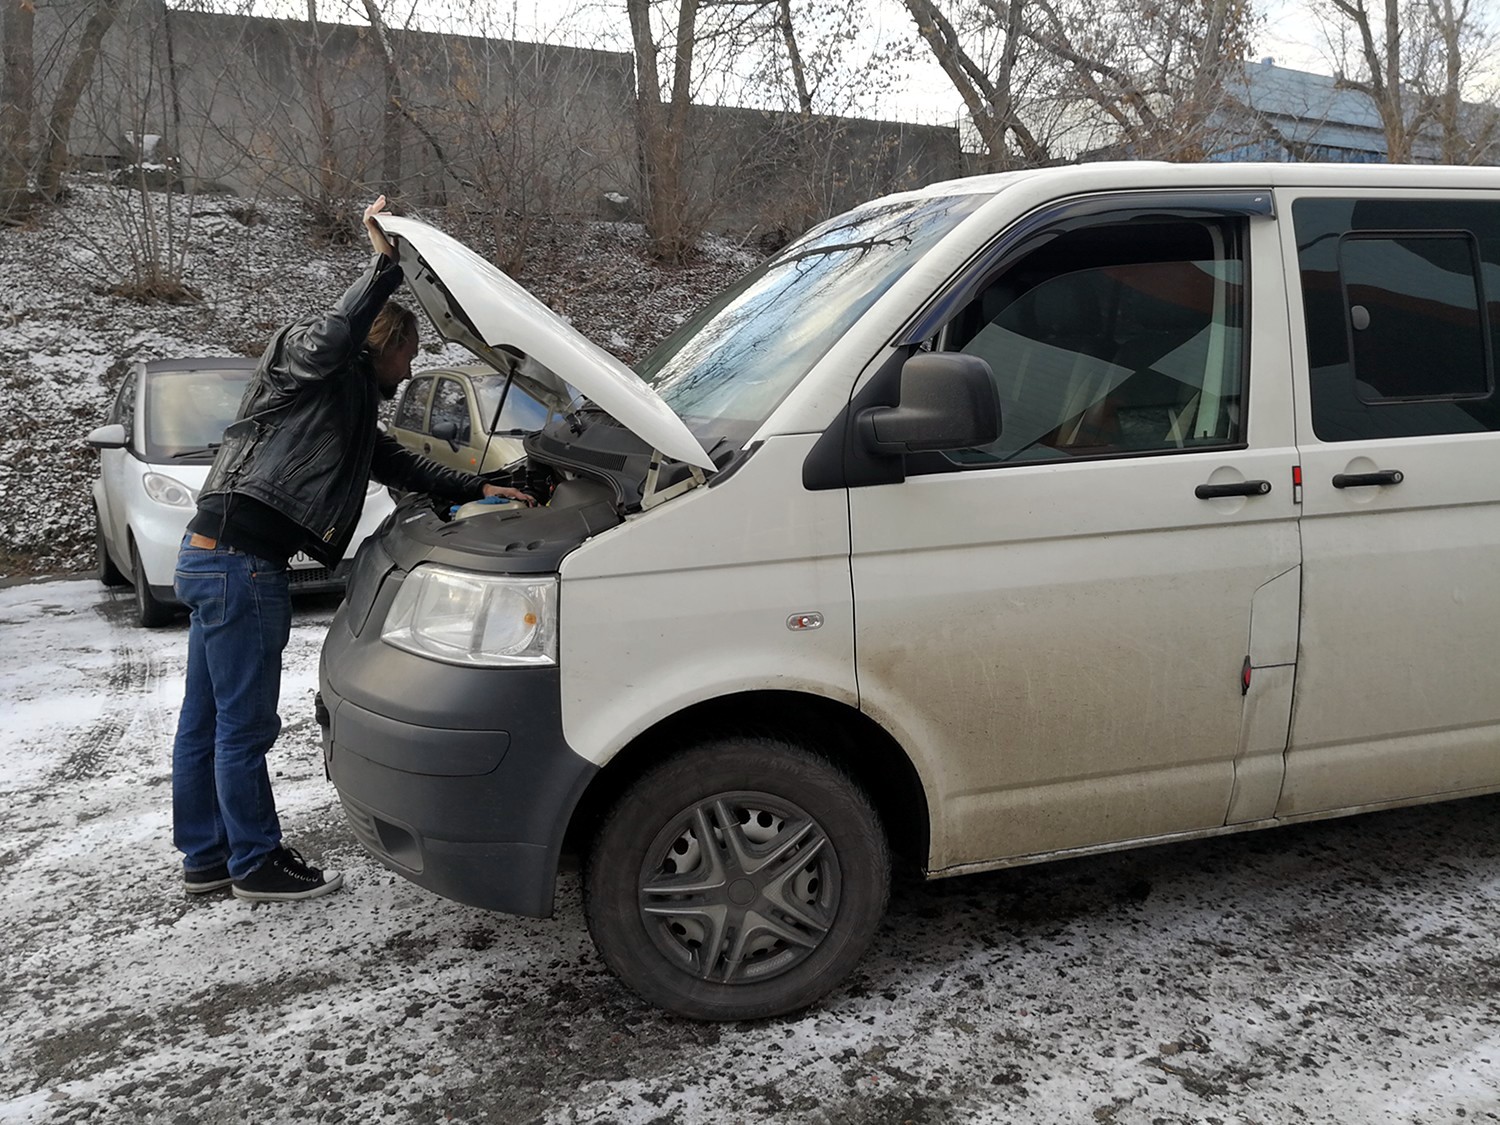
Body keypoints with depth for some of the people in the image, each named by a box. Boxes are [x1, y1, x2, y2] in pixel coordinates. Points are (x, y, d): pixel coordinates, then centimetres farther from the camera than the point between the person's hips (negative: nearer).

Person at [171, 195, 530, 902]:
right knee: (245, 723, -1)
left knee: (205, 718, 16)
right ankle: (256, 865, 10)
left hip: (211, 554, 11)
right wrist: (383, 267, -30)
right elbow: (337, 333, -27)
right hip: (238, 559, -11)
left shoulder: (349, 410, 24)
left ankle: (205, 857, 27)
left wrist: (480, 489, 27)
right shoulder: (307, 363, -3)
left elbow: (401, 466, 28)